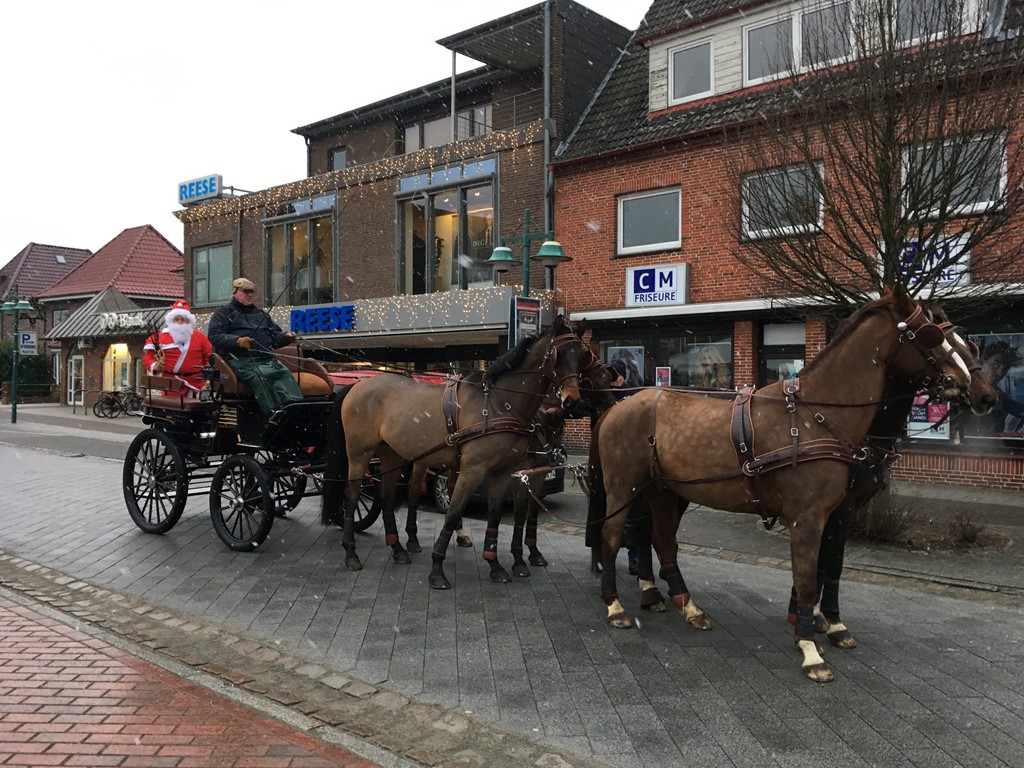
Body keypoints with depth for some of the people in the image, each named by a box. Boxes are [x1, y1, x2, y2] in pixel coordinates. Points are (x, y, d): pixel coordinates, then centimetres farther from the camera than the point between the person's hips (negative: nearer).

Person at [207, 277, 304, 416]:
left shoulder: (261, 314, 34)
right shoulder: (223, 313, 17)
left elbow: (275, 335, 30)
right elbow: (214, 336, 1)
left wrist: (286, 336, 5)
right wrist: (237, 341, -17)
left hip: (266, 358, 4)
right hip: (241, 359, -4)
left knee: (284, 373, -29)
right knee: (259, 377, -37)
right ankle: (274, 414, -50)